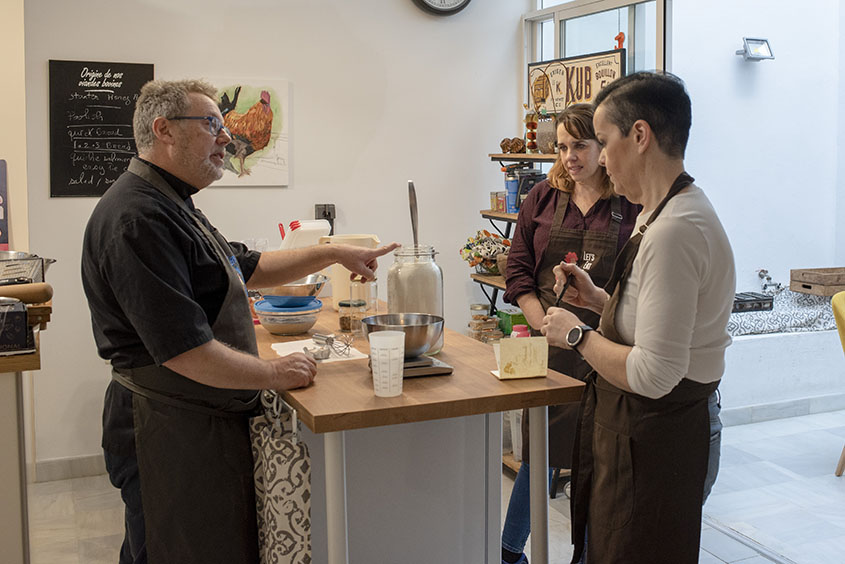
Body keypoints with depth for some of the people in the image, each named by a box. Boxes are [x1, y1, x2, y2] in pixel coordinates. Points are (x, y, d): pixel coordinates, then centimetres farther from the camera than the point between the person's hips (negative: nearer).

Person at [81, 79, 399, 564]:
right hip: (172, 433, -10)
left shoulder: (174, 208, 14)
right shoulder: (138, 218, -22)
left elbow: (249, 268, 23)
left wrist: (333, 254, 15)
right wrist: (273, 374, -14)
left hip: (209, 422, 10)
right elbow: (182, 348, -27)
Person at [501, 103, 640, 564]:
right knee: (539, 451, 9)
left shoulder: (632, 206, -2)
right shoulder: (542, 198, 5)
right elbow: (518, 271, 6)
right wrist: (549, 328, -5)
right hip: (550, 345, 2)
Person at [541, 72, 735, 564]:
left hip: (650, 443, -10)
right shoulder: (673, 212, 8)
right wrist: (599, 300, 9)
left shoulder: (675, 231, -25)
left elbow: (654, 375, -27)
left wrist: (577, 335, -15)